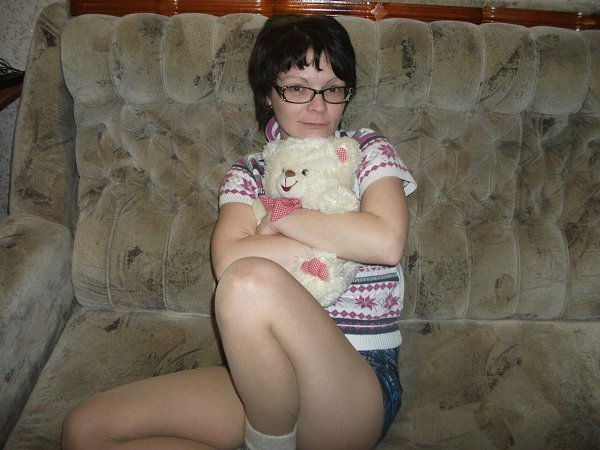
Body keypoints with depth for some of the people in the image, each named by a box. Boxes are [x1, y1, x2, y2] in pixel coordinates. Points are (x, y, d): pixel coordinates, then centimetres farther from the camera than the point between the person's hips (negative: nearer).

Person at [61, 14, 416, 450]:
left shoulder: (368, 152, 5)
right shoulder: (249, 175, 12)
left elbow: (386, 242, -16)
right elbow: (228, 259, -10)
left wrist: (281, 217, -9)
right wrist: (340, 238, -12)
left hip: (361, 381, -3)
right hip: (268, 374, 4)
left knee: (252, 280, -35)